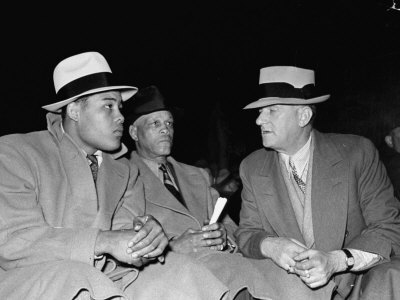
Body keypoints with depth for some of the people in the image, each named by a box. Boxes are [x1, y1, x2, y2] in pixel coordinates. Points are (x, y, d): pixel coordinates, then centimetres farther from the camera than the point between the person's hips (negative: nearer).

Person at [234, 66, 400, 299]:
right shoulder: (252, 168, 0)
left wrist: (335, 260, -27)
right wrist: (268, 245, -22)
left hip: (361, 277, -1)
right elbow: (247, 233, 3)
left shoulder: (357, 152, -10)